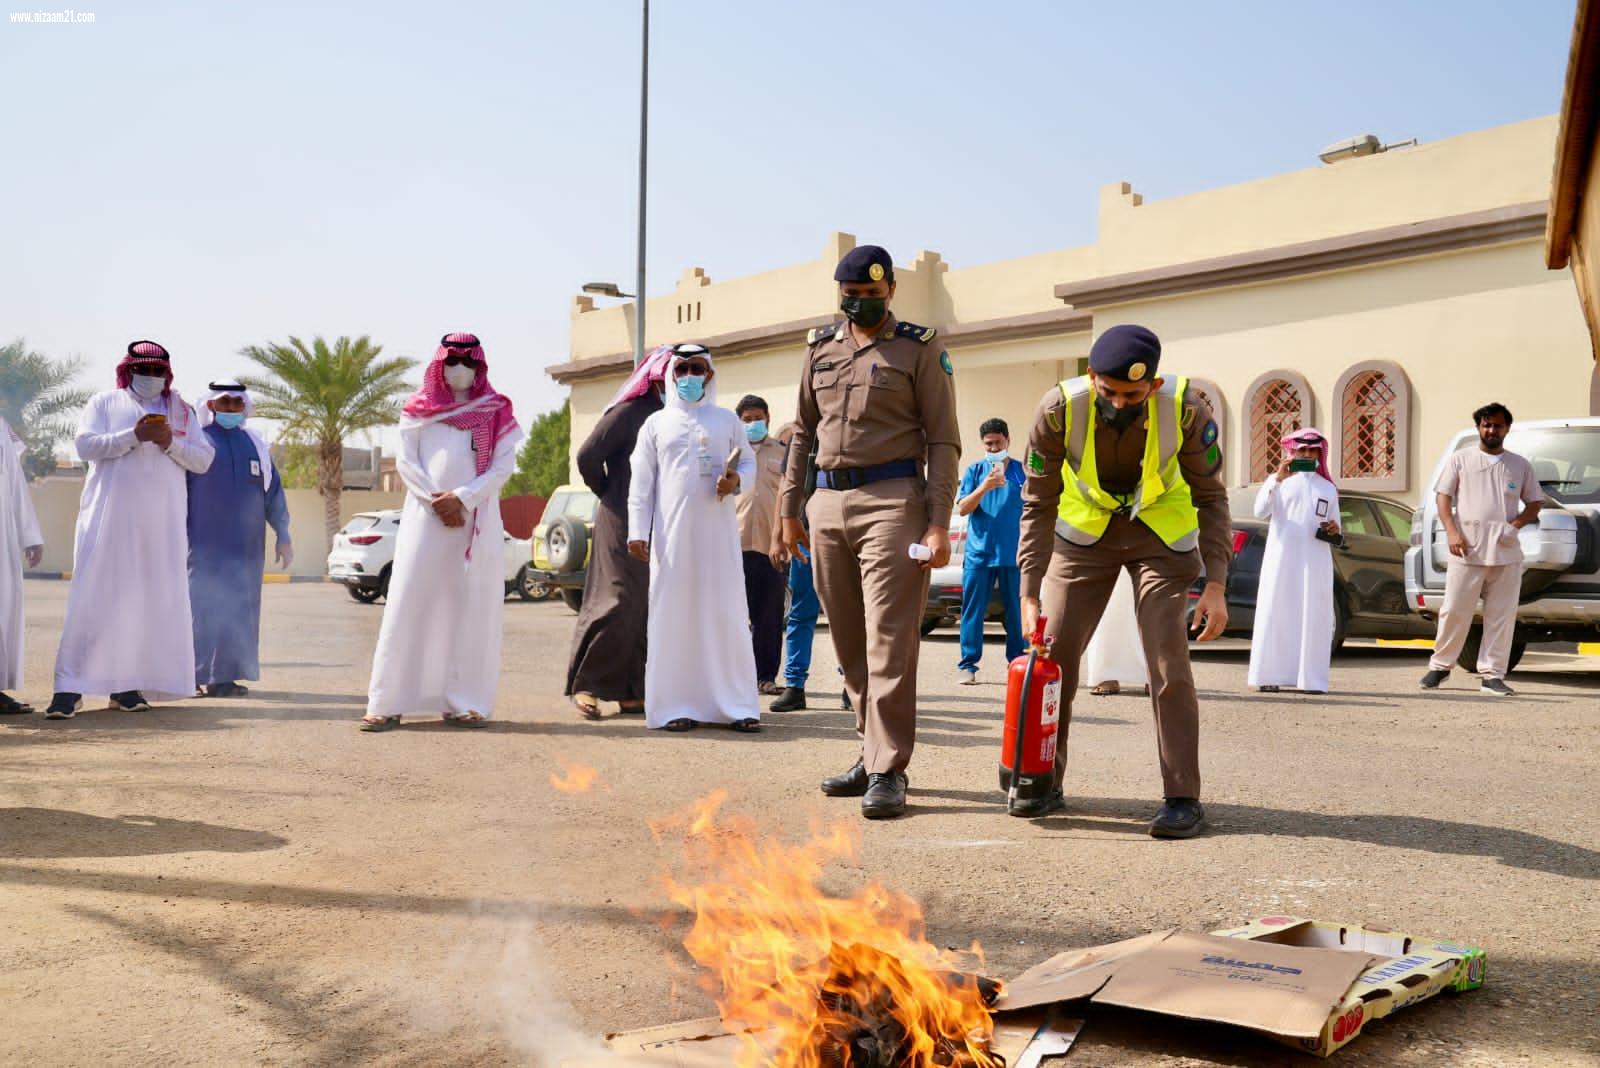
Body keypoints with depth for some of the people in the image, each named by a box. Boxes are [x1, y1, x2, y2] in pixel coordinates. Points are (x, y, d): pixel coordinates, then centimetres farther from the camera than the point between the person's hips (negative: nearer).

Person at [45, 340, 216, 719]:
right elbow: (85, 444, -4)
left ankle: (126, 685, 4)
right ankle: (70, 688, -8)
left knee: (150, 599, -1)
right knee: (96, 596, -8)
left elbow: (203, 460, 9)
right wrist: (133, 436, -15)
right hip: (110, 517, -2)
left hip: (161, 523, 3)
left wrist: (172, 444, -9)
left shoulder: (182, 410, 16)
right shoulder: (104, 403, 11)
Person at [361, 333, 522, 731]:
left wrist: (462, 498, -11)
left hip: (478, 522, 0)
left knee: (472, 609, -3)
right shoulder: (419, 409, 10)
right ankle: (388, 703, -5)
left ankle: (464, 703, 1)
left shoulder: (497, 411, 8)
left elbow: (503, 465, 0)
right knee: (409, 605, -6)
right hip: (425, 518, 0)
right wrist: (435, 501, -9)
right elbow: (405, 461, 4)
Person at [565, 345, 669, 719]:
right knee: (619, 602, -9)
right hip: (623, 522, -7)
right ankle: (585, 684, 0)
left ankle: (633, 691, 12)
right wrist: (608, 494, 2)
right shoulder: (628, 412, -6)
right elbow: (587, 456, -11)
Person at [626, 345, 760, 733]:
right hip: (673, 531, 0)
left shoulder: (727, 420, 12)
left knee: (727, 613, -2)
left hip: (718, 530, 0)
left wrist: (736, 480, -9)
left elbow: (749, 463, 14)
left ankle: (737, 704, 2)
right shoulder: (656, 424, 10)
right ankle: (676, 705, 2)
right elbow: (641, 482, 6)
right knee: (674, 614, -1)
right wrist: (637, 531, -2)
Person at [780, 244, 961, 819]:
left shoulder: (920, 349, 1)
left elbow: (943, 441, -2)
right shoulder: (821, 348, 16)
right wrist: (790, 508, 16)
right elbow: (803, 432, 21)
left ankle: (888, 770, -6)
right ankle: (873, 753, 20)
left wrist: (938, 523, -11)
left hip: (891, 501, -5)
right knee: (849, 642, 10)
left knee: (889, 642, -9)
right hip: (828, 504, 6)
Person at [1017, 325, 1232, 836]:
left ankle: (1183, 797, -3)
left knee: (1168, 658, -11)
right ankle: (1045, 781, 13)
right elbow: (1039, 504, -18)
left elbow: (1210, 498, -13)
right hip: (1085, 529, 2)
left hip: (1161, 531, -1)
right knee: (1053, 651, -2)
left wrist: (1216, 585, -21)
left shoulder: (1187, 410, -27)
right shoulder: (1060, 408, -27)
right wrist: (1029, 595, -22)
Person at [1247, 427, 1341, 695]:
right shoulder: (1277, 481, 10)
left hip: (1316, 563, 2)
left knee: (1312, 617, -3)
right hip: (1281, 559, -2)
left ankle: (1310, 678, -3)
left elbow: (1335, 530, 23)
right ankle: (1270, 677, -5)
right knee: (1276, 614, -6)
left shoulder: (1328, 488, 18)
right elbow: (1260, 512, -8)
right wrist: (1277, 479, -19)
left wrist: (1334, 530, -2)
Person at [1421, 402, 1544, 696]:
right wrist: (1451, 531, -10)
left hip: (1506, 553, 2)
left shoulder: (1520, 465, 13)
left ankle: (1492, 675, 7)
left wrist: (1517, 524, -4)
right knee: (1454, 611, -1)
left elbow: (1535, 502, 15)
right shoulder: (1460, 459, 7)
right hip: (1467, 551, -2)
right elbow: (1442, 495, 4)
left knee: (1501, 616, 2)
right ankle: (1440, 666, 13)